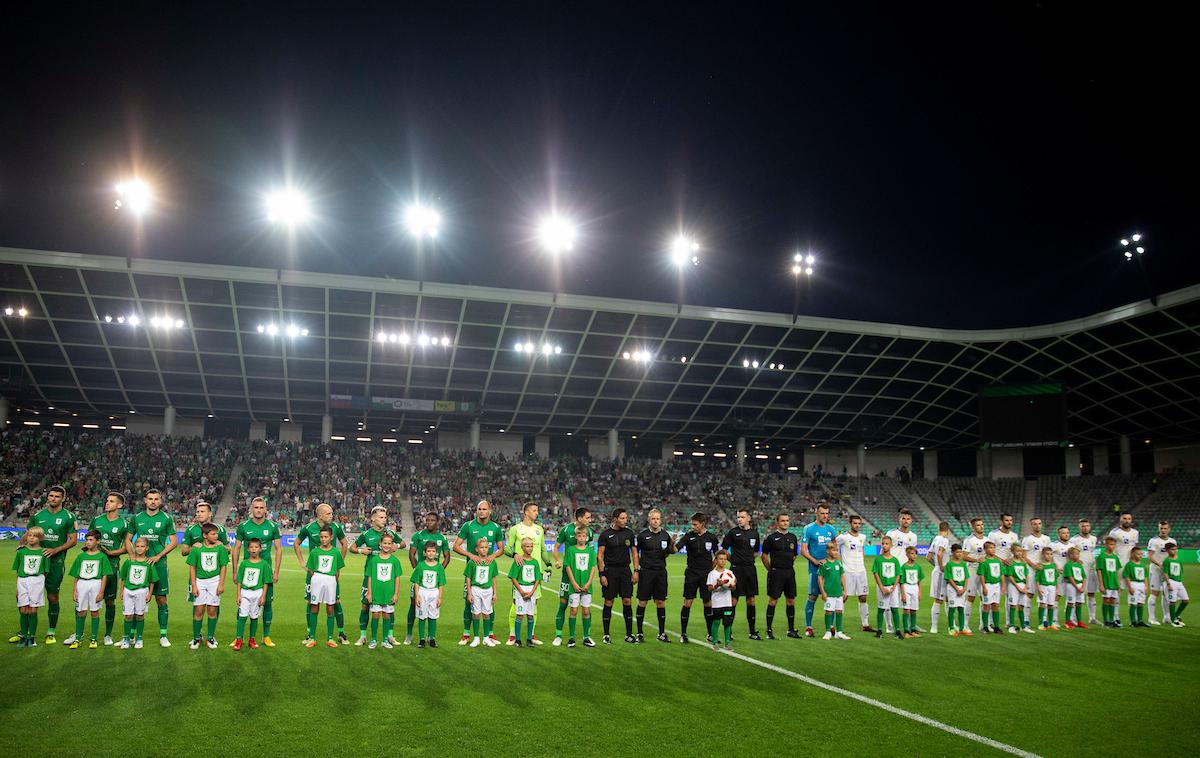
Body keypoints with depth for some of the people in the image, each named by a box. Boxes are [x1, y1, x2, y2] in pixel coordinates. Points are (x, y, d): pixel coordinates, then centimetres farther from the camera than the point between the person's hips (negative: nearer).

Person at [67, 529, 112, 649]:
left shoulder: (102, 556, 2)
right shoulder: (81, 556, 10)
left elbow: (104, 576, -2)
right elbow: (76, 576, 11)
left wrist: (101, 591, -8)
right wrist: (75, 591, 4)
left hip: (96, 584, -2)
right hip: (82, 585, 2)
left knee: (94, 612, 3)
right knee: (81, 612, 4)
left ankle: (94, 639, 11)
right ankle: (78, 638, 14)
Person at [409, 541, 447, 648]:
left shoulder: (439, 566, 1)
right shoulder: (420, 565, -2)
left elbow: (441, 584, 4)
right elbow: (416, 582, 1)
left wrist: (440, 597, -1)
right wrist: (417, 595, -6)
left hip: (434, 593, 1)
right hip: (422, 592, -1)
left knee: (433, 617, 6)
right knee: (422, 617, 3)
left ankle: (432, 638, 16)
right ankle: (422, 639, 12)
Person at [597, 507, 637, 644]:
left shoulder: (629, 533, 6)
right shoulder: (605, 534, -4)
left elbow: (634, 552, 12)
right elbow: (599, 556, -4)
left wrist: (636, 571, 4)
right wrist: (602, 574, -10)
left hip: (625, 569, 3)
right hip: (610, 570, -3)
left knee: (627, 601, 1)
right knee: (608, 603, 2)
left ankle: (629, 634, 9)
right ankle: (606, 635, 11)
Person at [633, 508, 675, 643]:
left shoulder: (665, 534, 5)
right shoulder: (642, 534, -5)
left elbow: (671, 551, 15)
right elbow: (635, 552, 1)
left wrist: (672, 545, -6)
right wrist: (636, 570, -4)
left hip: (661, 571, 3)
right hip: (646, 571, -3)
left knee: (661, 602, 6)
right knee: (642, 602, 0)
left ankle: (662, 633, 15)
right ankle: (639, 633, 10)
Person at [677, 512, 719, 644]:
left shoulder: (711, 537, 1)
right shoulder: (689, 536, -4)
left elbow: (717, 554, 13)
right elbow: (676, 548, -17)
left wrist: (712, 568, 4)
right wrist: (672, 544, -38)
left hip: (706, 574, 1)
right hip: (691, 573, -1)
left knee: (708, 604, 4)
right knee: (687, 603, -3)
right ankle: (683, 634, 7)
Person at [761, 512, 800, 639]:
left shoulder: (793, 537, 11)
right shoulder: (771, 537, -3)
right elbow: (764, 555, 1)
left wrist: (788, 567, 14)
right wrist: (771, 570, 2)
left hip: (790, 572, 5)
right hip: (776, 573, -5)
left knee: (791, 601, 7)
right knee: (773, 601, -3)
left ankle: (791, 629, 17)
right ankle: (769, 630, 3)